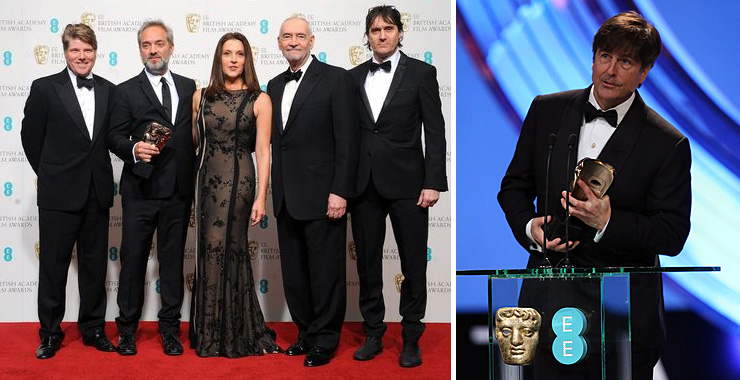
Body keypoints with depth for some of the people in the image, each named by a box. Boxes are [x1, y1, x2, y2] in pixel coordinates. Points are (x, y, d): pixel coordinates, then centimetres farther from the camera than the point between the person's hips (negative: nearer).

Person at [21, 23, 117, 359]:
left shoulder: (109, 91, 6)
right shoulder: (45, 88, -3)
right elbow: (30, 136, 3)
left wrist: (99, 174, 6)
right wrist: (49, 174, 6)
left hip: (97, 192, 3)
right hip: (59, 193, -3)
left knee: (95, 265, 11)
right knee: (53, 265, 5)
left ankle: (93, 329, 23)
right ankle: (50, 334, 17)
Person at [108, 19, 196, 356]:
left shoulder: (188, 87, 11)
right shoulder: (127, 91, 2)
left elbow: (194, 133, 12)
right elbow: (115, 136, -2)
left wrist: (192, 177, 3)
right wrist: (133, 149, -22)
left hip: (179, 190, 3)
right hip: (141, 190, -2)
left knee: (173, 259, 9)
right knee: (133, 259, 4)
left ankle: (170, 327, 19)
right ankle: (127, 328, 16)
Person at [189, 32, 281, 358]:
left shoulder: (259, 100, -2)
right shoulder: (201, 96, 9)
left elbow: (263, 152, -5)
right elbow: (193, 141, 13)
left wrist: (261, 198, -10)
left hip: (237, 181, -4)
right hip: (207, 179, 4)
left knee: (224, 251, -2)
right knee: (210, 252, 8)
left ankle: (231, 335, 11)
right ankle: (210, 332, 21)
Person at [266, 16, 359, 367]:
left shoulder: (335, 79, -5)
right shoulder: (275, 85, 15)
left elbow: (347, 140, -10)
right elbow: (273, 137, 14)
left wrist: (340, 192, -15)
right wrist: (274, 191, 7)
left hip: (321, 195, -6)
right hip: (287, 198, 7)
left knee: (325, 272, 1)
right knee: (294, 272, 13)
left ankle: (324, 341, 14)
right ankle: (306, 333, 26)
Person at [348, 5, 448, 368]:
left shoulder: (421, 73, 0)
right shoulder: (355, 77, 10)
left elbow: (434, 132, -3)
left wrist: (433, 183, -10)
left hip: (406, 182, -3)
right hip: (364, 184, 3)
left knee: (413, 263, 3)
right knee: (367, 262, 9)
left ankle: (411, 339, 16)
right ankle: (373, 334, 22)